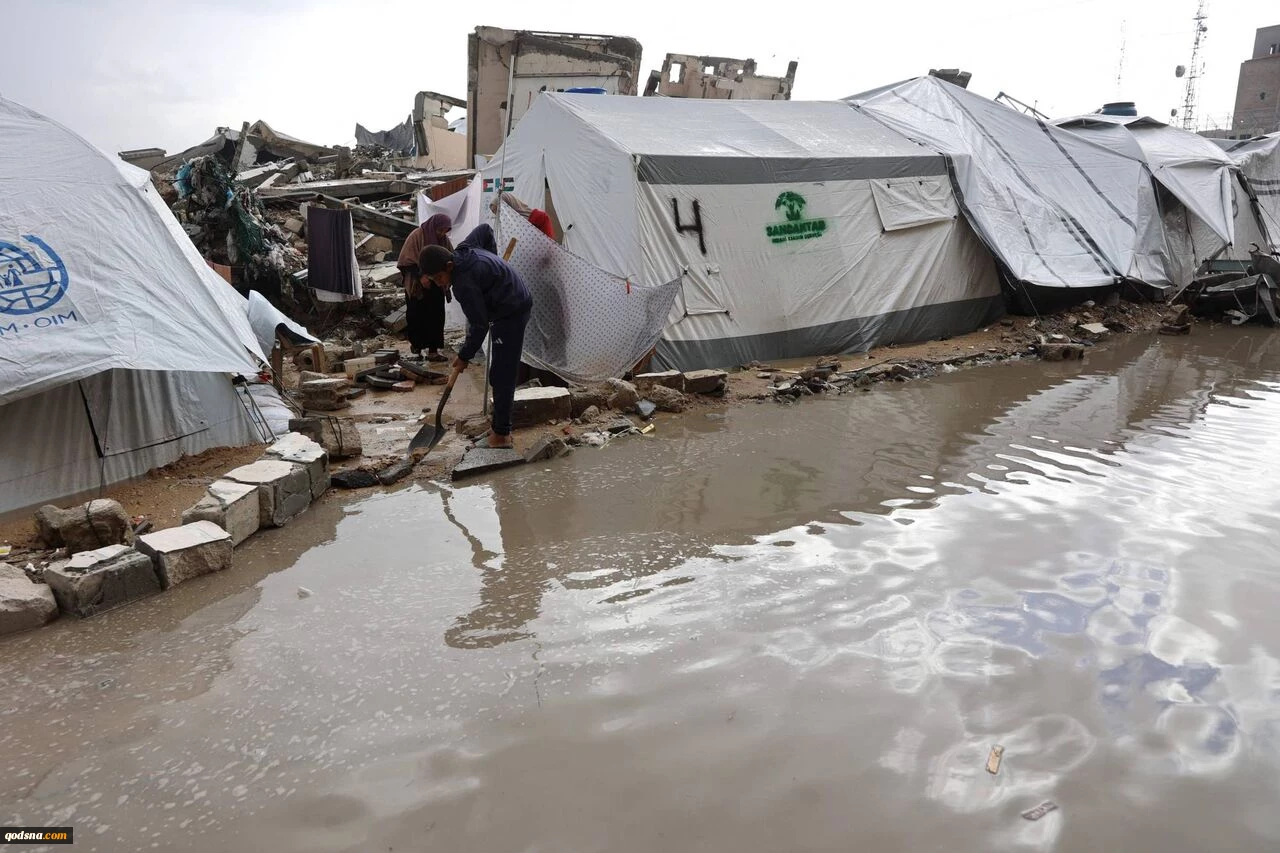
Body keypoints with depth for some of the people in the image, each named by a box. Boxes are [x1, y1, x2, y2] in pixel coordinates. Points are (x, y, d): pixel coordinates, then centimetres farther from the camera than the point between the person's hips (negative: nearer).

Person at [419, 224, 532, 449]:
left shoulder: (464, 284, -27)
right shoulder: (464, 250, -1)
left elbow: (479, 326, -22)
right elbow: (485, 230, 18)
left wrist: (464, 356, -11)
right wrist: (493, 258, 22)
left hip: (510, 315, -11)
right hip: (517, 305, 11)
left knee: (501, 375, -8)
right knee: (501, 372, 18)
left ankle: (501, 434, -3)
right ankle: (498, 423, 28)